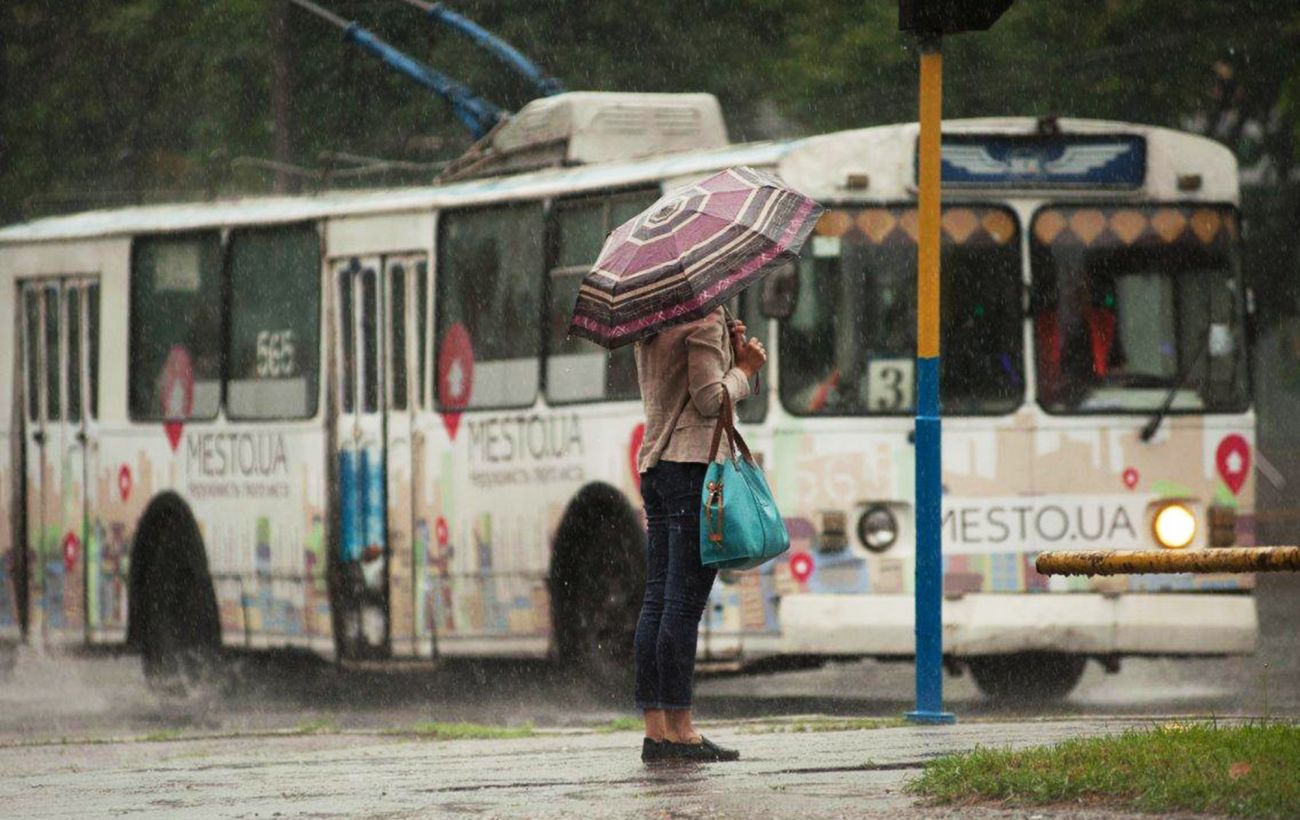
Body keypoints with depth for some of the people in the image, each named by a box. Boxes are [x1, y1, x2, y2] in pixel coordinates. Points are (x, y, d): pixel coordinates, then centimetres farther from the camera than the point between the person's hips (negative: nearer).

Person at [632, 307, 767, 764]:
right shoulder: (706, 318, -9)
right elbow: (709, 401, -13)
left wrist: (732, 353, 13)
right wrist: (745, 369, 4)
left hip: (654, 463, 8)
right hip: (697, 461, -8)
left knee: (658, 598, 6)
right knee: (685, 602, -8)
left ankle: (654, 730, 4)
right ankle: (678, 729, -9)